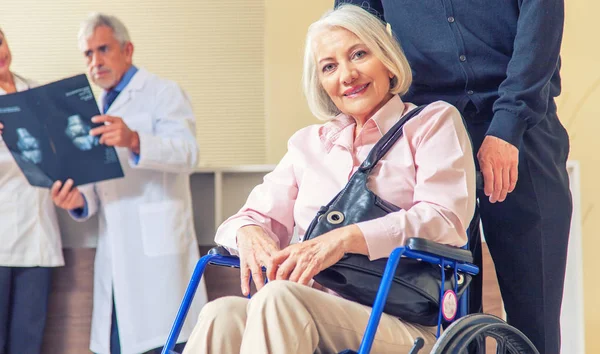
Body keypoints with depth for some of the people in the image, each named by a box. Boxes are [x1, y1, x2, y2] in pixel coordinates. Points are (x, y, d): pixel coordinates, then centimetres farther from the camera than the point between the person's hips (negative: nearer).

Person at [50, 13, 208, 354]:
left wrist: (135, 141, -33)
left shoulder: (163, 93, 1)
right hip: (115, 250, 7)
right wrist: (80, 199, 0)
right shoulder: (100, 109, 23)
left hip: (157, 246, -7)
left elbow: (187, 152, -16)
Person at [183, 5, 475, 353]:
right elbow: (262, 214, 18)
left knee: (279, 298, -34)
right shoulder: (308, 143, 24)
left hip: (405, 326, -4)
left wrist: (346, 238, -20)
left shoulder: (434, 122, 10)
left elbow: (445, 220, -6)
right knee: (223, 315, -30)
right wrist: (248, 231, -9)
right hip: (322, 317, 4)